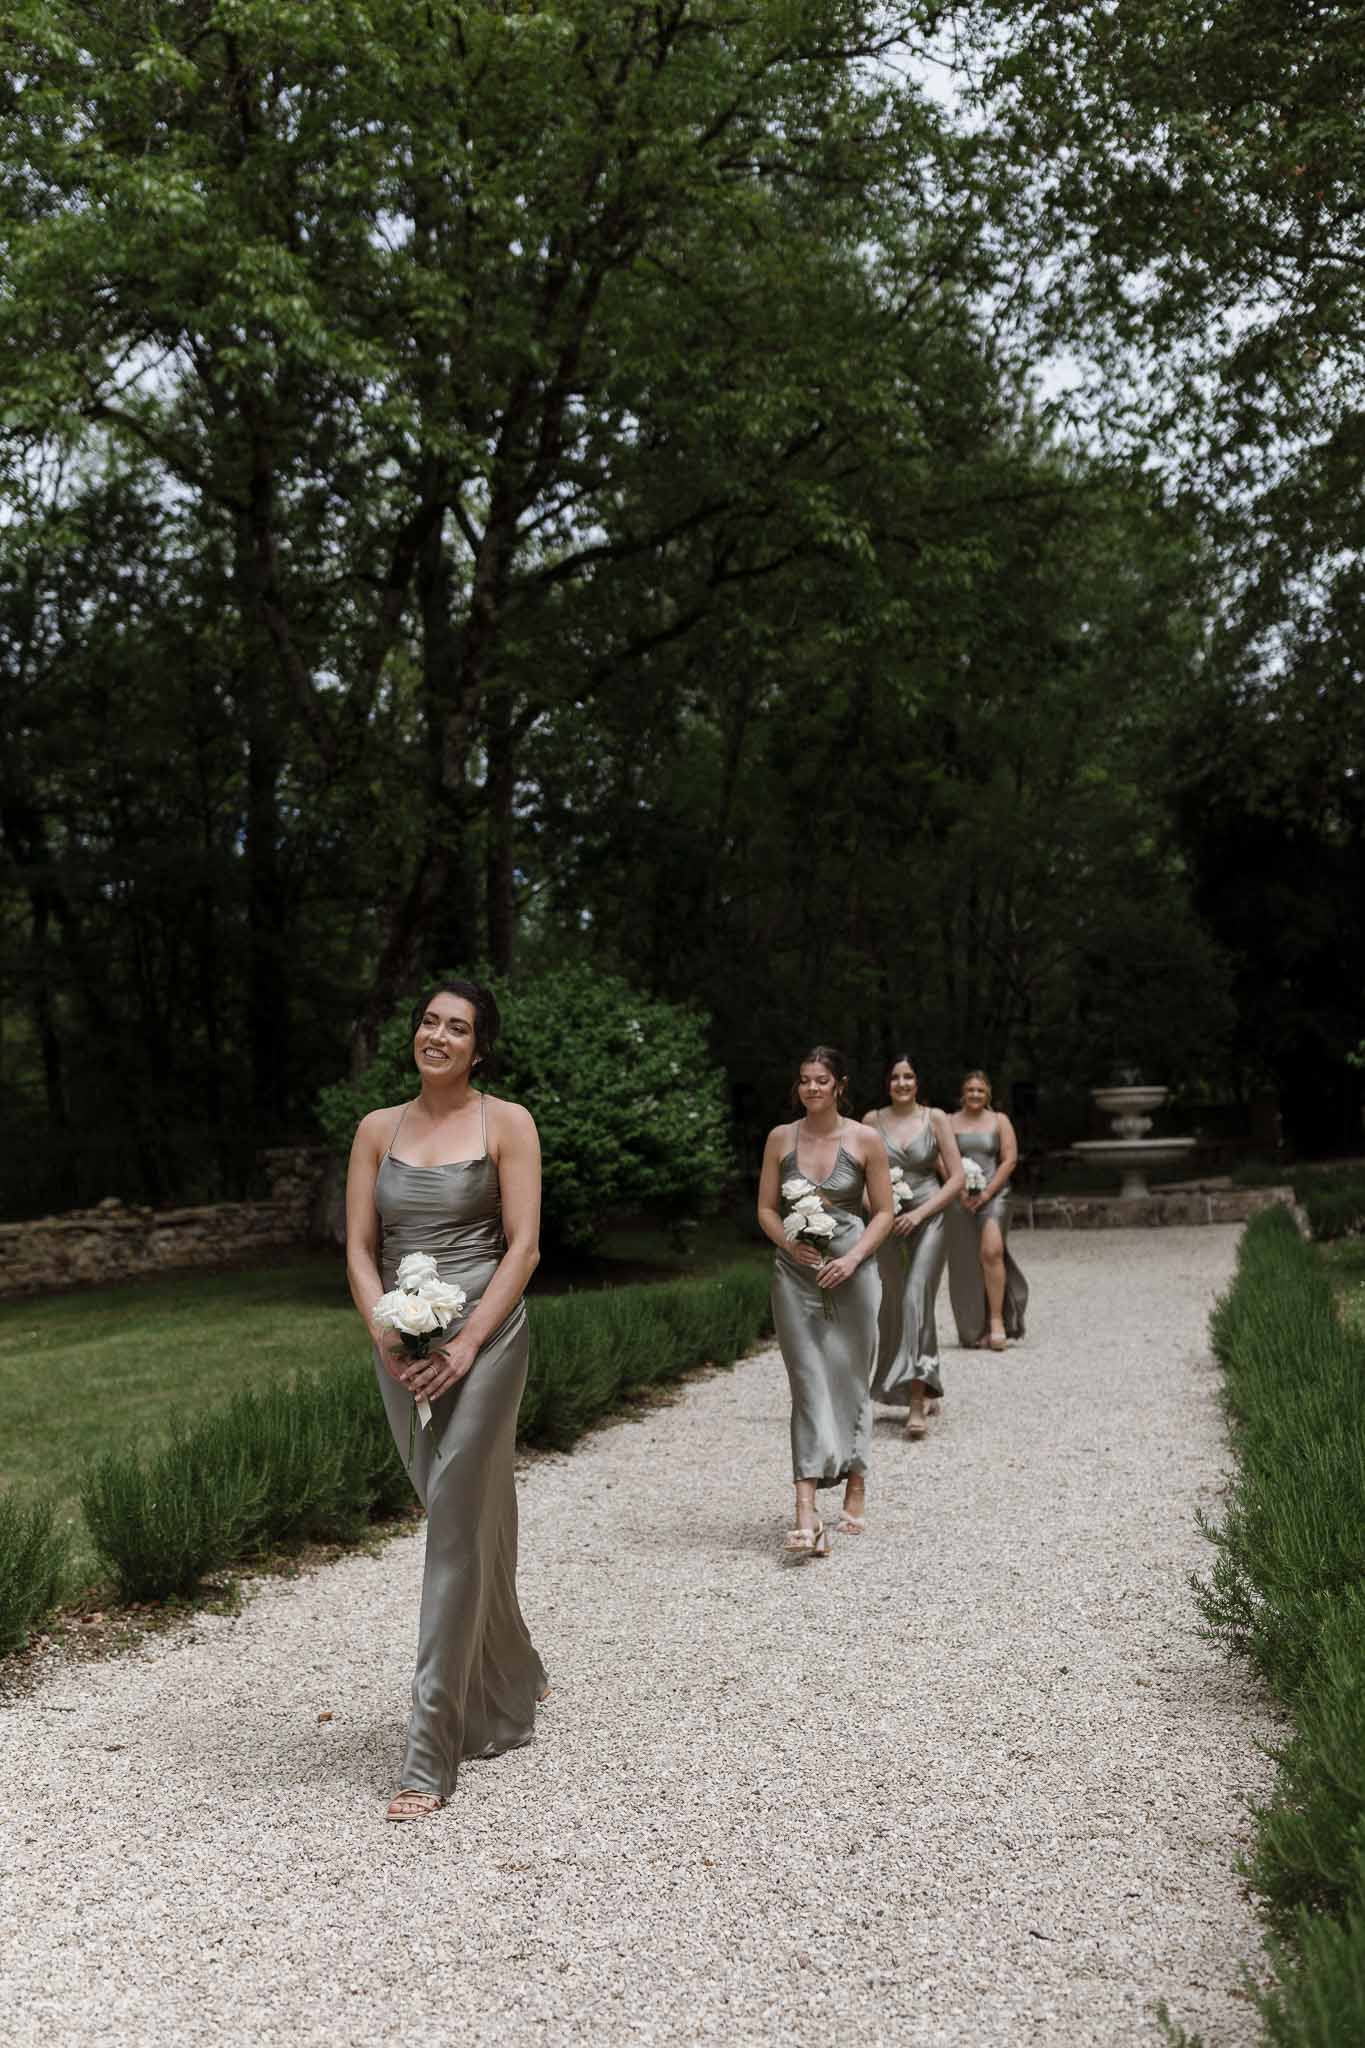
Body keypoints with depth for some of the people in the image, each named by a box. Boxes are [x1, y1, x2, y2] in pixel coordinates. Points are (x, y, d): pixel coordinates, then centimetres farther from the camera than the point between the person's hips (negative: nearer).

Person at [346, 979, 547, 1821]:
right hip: (406, 1349, 4)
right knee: (470, 1523, 15)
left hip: (483, 1336, -4)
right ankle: (512, 1690, 38)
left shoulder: (507, 1123, -1)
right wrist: (386, 1337, -10)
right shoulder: (379, 1129, 9)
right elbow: (360, 1249, 6)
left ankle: (431, 1757, -2)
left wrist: (465, 1346, -15)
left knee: (459, 1532, -7)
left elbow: (522, 1246, -7)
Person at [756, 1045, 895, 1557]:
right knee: (809, 1385, -4)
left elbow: (883, 1212, 1)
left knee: (849, 1381, 7)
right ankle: (806, 1515, -10)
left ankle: (855, 1487, 27)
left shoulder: (865, 1140, -1)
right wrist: (790, 1244, -10)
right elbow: (766, 1208, 8)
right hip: (796, 1273, 1)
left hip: (851, 1271, -1)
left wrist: (852, 1258, -13)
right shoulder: (781, 1138, 5)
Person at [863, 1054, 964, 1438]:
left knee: (916, 1298, -17)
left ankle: (916, 1402, -20)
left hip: (928, 1219, -3)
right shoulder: (873, 1121, 4)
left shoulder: (935, 1118, 0)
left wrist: (919, 1213, -11)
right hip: (888, 1222, 3)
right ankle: (925, 1388, 29)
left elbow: (956, 1178, -2)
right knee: (894, 1305, 9)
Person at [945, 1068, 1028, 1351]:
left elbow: (1010, 1160, 1)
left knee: (991, 1251, -21)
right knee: (965, 1263, 2)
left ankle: (997, 1320, -15)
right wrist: (959, 1190, -10)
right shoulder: (949, 1123, 11)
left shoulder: (999, 1121, 8)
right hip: (960, 1199, 2)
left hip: (993, 1193, -2)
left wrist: (986, 1193, -9)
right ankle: (975, 1330, 12)